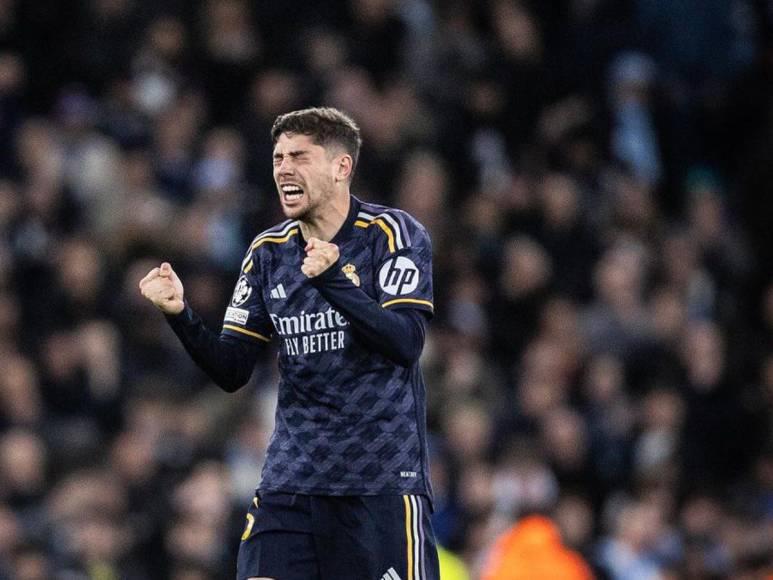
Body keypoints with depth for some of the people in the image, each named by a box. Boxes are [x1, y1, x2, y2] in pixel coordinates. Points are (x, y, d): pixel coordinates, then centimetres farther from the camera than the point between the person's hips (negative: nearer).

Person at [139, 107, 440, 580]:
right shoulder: (269, 252, 9)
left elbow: (406, 342, -18)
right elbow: (232, 371, 8)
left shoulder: (393, 234, -5)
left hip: (384, 475, -4)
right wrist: (181, 315, -10)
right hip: (292, 476, 4)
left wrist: (332, 280, -29)